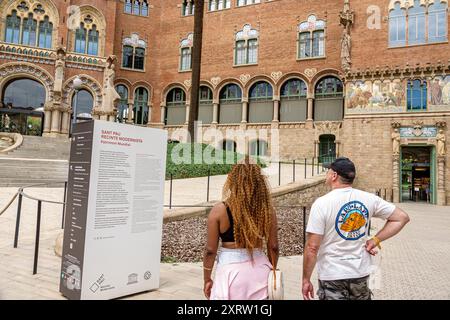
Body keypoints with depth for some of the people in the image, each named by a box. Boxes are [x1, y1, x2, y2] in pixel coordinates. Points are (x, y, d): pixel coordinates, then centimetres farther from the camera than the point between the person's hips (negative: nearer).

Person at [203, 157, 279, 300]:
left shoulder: (219, 210, -10)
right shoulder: (267, 209, -4)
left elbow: (210, 250, -6)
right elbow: (273, 247, 2)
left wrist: (207, 279, 7)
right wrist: (271, 271, 18)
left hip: (231, 270, -2)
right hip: (259, 269, 2)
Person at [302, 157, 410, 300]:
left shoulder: (322, 203, -17)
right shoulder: (369, 199, -3)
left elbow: (312, 247, -17)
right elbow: (402, 217, 5)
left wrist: (306, 280, -7)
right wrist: (376, 239, 1)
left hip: (332, 276, -5)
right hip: (361, 274, 5)